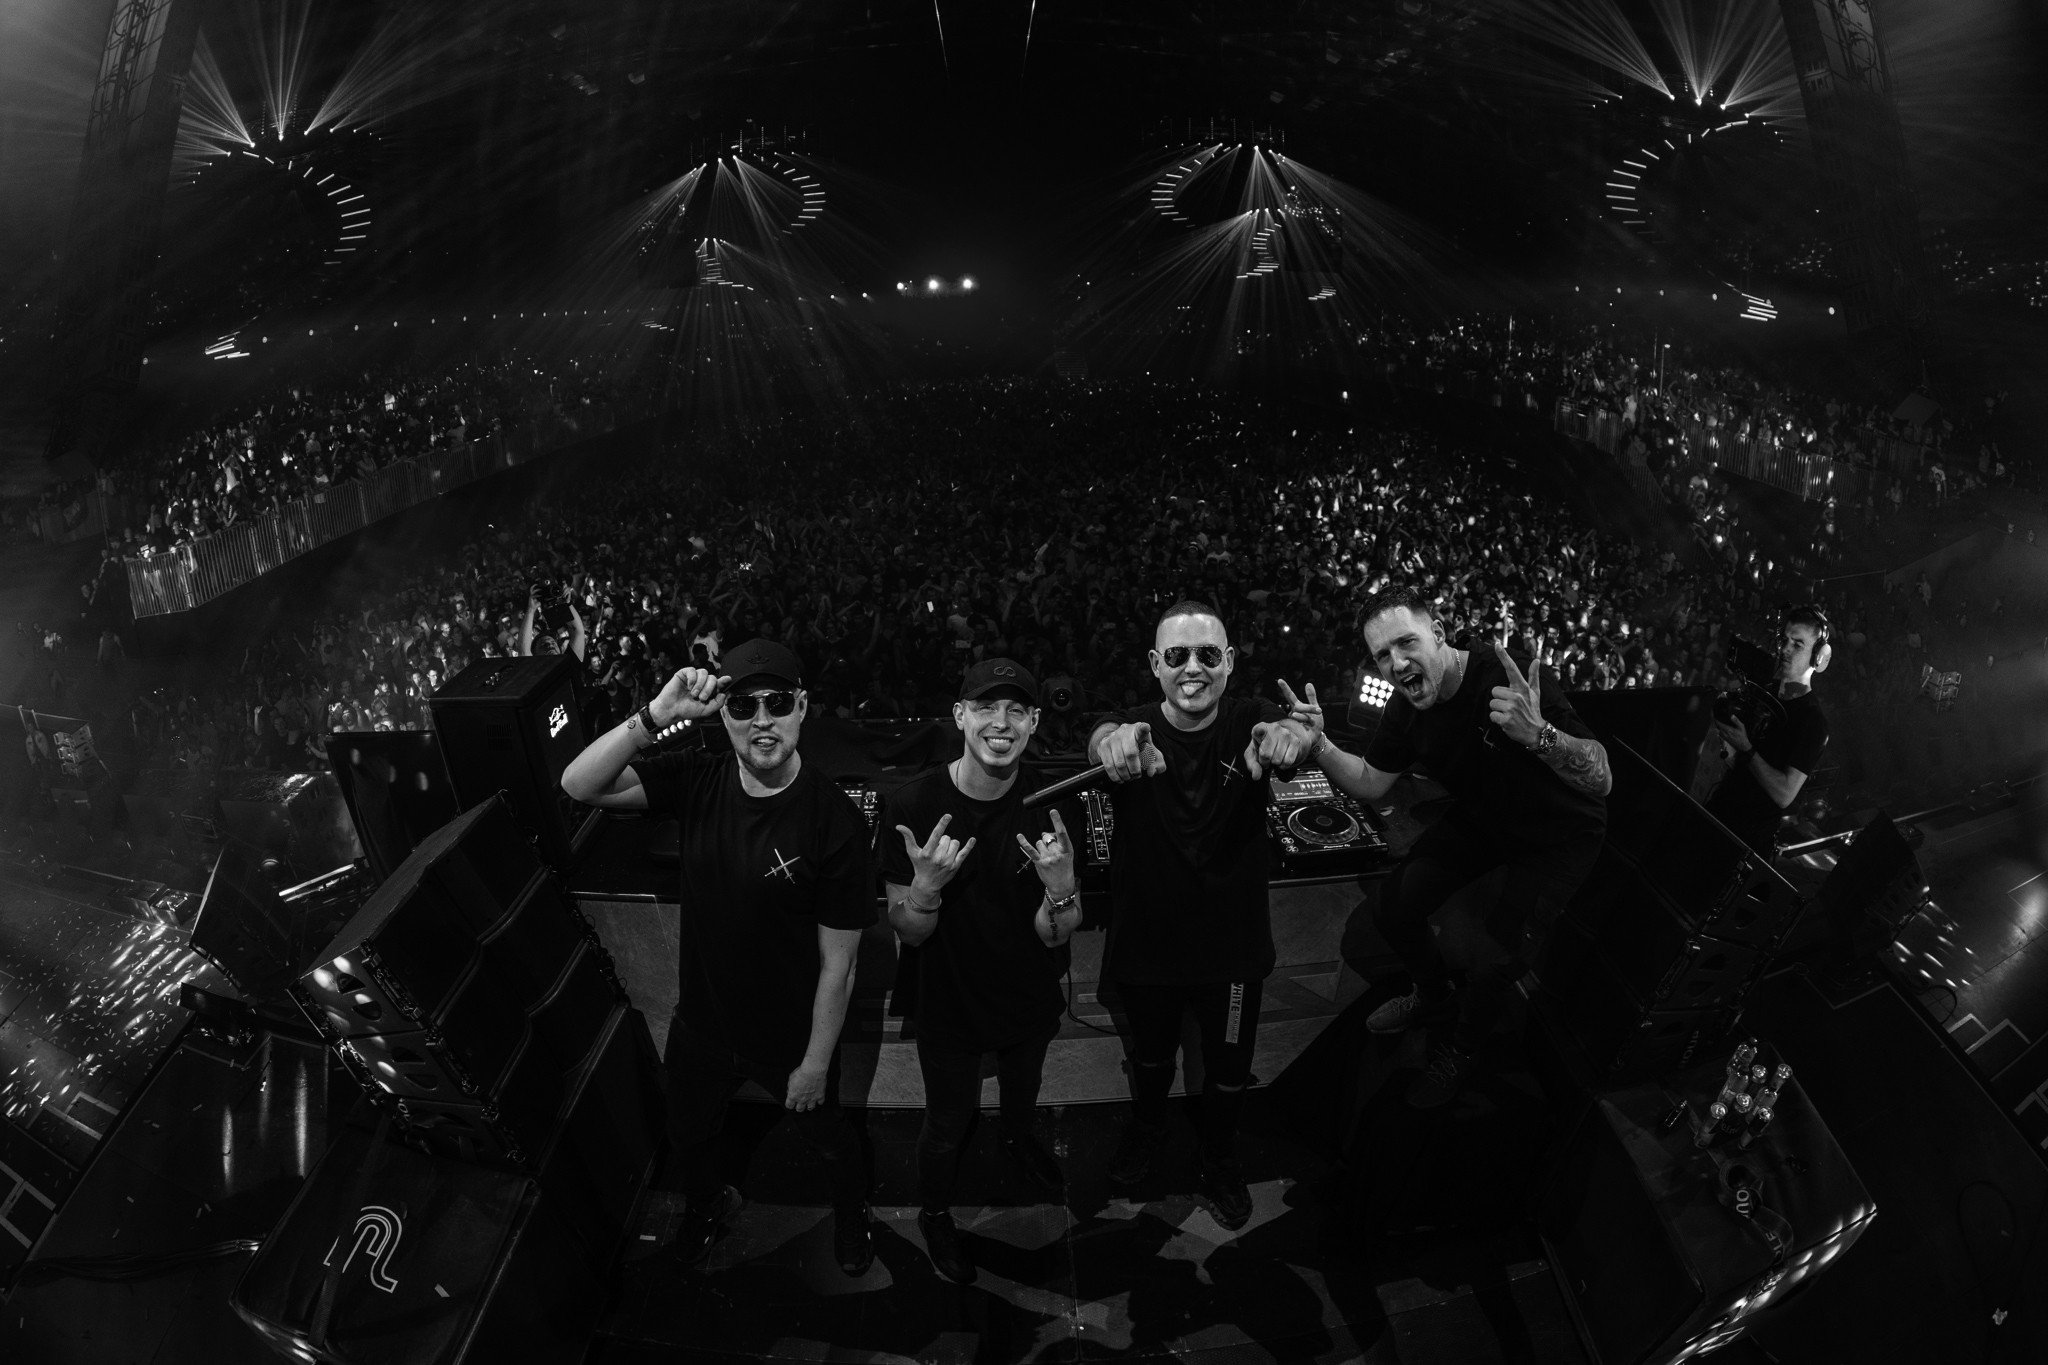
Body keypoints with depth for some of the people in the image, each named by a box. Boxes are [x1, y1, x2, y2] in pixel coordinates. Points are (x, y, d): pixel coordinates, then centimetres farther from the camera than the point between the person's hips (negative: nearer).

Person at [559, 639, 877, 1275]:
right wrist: (656, 715, -36)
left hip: (791, 1038, -4)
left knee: (828, 1138, 25)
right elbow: (579, 784, -22)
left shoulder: (834, 821, -28)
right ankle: (707, 1201, 64)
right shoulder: (697, 781, -15)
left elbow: (837, 963, -20)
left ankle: (851, 1212, 59)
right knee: (686, 1138, 29)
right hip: (700, 1025, 4)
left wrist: (816, 1063, -13)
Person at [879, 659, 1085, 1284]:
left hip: (1030, 996, 3)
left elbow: (1053, 936, -18)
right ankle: (935, 1214, 50)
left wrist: (1061, 887, -40)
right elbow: (907, 933, -18)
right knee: (948, 1121, 18)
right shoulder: (911, 806, -27)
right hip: (948, 1003, -3)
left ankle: (1018, 1139, 66)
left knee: (1024, 1087, 31)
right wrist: (926, 886, -40)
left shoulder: (1053, 807, -21)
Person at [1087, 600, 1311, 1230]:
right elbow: (1103, 739, -40)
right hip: (1146, 939, 0)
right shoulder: (1133, 728, -16)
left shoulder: (1250, 724, -14)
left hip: (1233, 943, 0)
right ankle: (1146, 1129, 56)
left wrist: (1287, 735, -63)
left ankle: (1220, 1157, 49)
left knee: (1229, 1069, 19)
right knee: (1150, 1054, 25)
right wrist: (1115, 741, -66)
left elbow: (1290, 734, -37)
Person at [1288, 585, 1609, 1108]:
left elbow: (1602, 780, -37)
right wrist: (1320, 746, -20)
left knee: (1495, 962, -17)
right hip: (1479, 823, 6)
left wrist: (1540, 735, -57)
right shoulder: (1407, 709, -13)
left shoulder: (1507, 681, -35)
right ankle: (1434, 997, 33)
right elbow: (1370, 783, -2)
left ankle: (1463, 1049, 18)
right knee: (1393, 908, 0)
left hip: (1557, 837, -6)